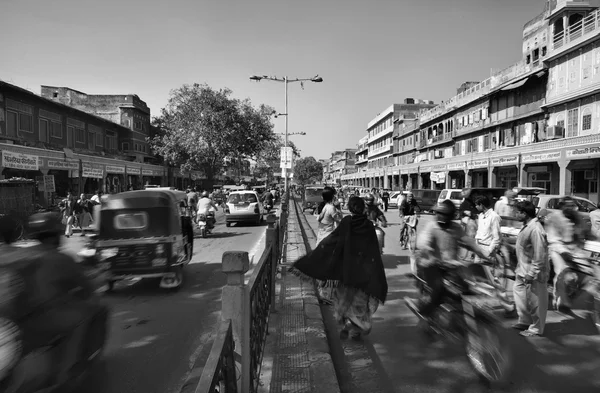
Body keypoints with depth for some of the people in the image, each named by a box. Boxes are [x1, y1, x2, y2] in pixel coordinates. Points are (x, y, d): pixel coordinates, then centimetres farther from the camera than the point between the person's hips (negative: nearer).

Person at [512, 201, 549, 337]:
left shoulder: (535, 229, -24)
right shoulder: (526, 226, 6)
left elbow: (539, 255, -25)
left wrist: (532, 273, -23)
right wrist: (519, 268, 19)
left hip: (533, 272, -10)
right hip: (523, 270, 10)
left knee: (534, 301, 5)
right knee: (519, 293, 19)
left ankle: (536, 329, 21)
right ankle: (525, 321, 35)